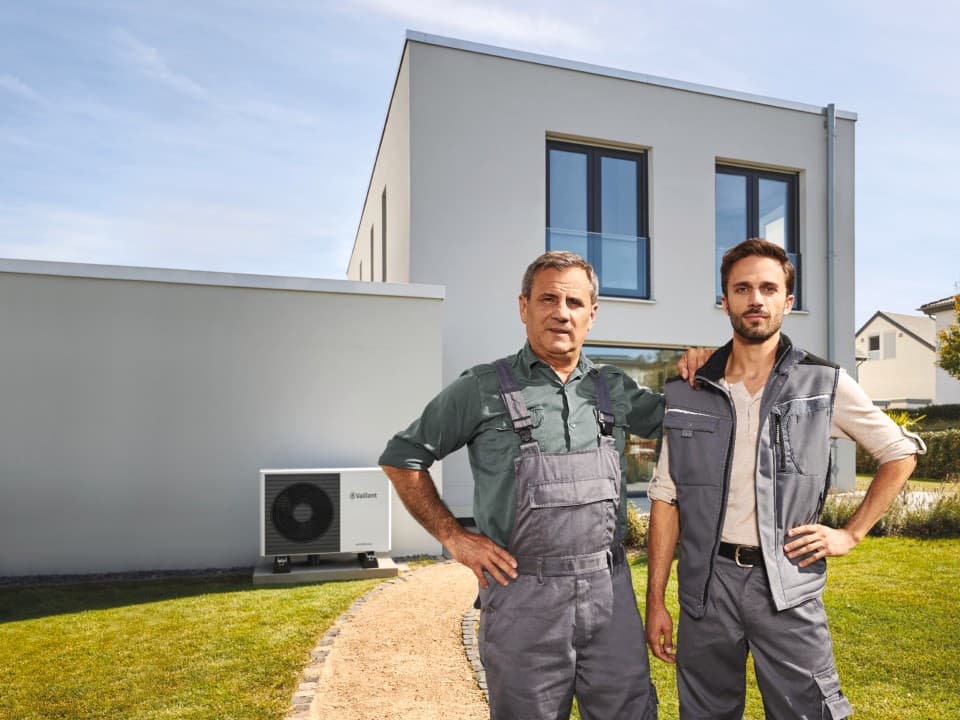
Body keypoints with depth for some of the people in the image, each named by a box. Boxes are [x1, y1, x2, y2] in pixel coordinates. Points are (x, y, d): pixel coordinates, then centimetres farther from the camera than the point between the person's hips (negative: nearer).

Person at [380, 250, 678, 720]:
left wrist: (695, 371, 2)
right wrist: (454, 537, -4)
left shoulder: (614, 388, 7)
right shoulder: (483, 389, -4)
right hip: (522, 596, -3)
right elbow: (402, 457, 2)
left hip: (611, 591, 4)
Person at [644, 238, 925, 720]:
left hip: (787, 584, -1)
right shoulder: (687, 392, 1)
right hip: (707, 581, 2)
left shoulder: (824, 384, -1)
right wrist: (655, 601, 1)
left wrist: (851, 534, 2)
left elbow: (900, 454, 12)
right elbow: (666, 498, 3)